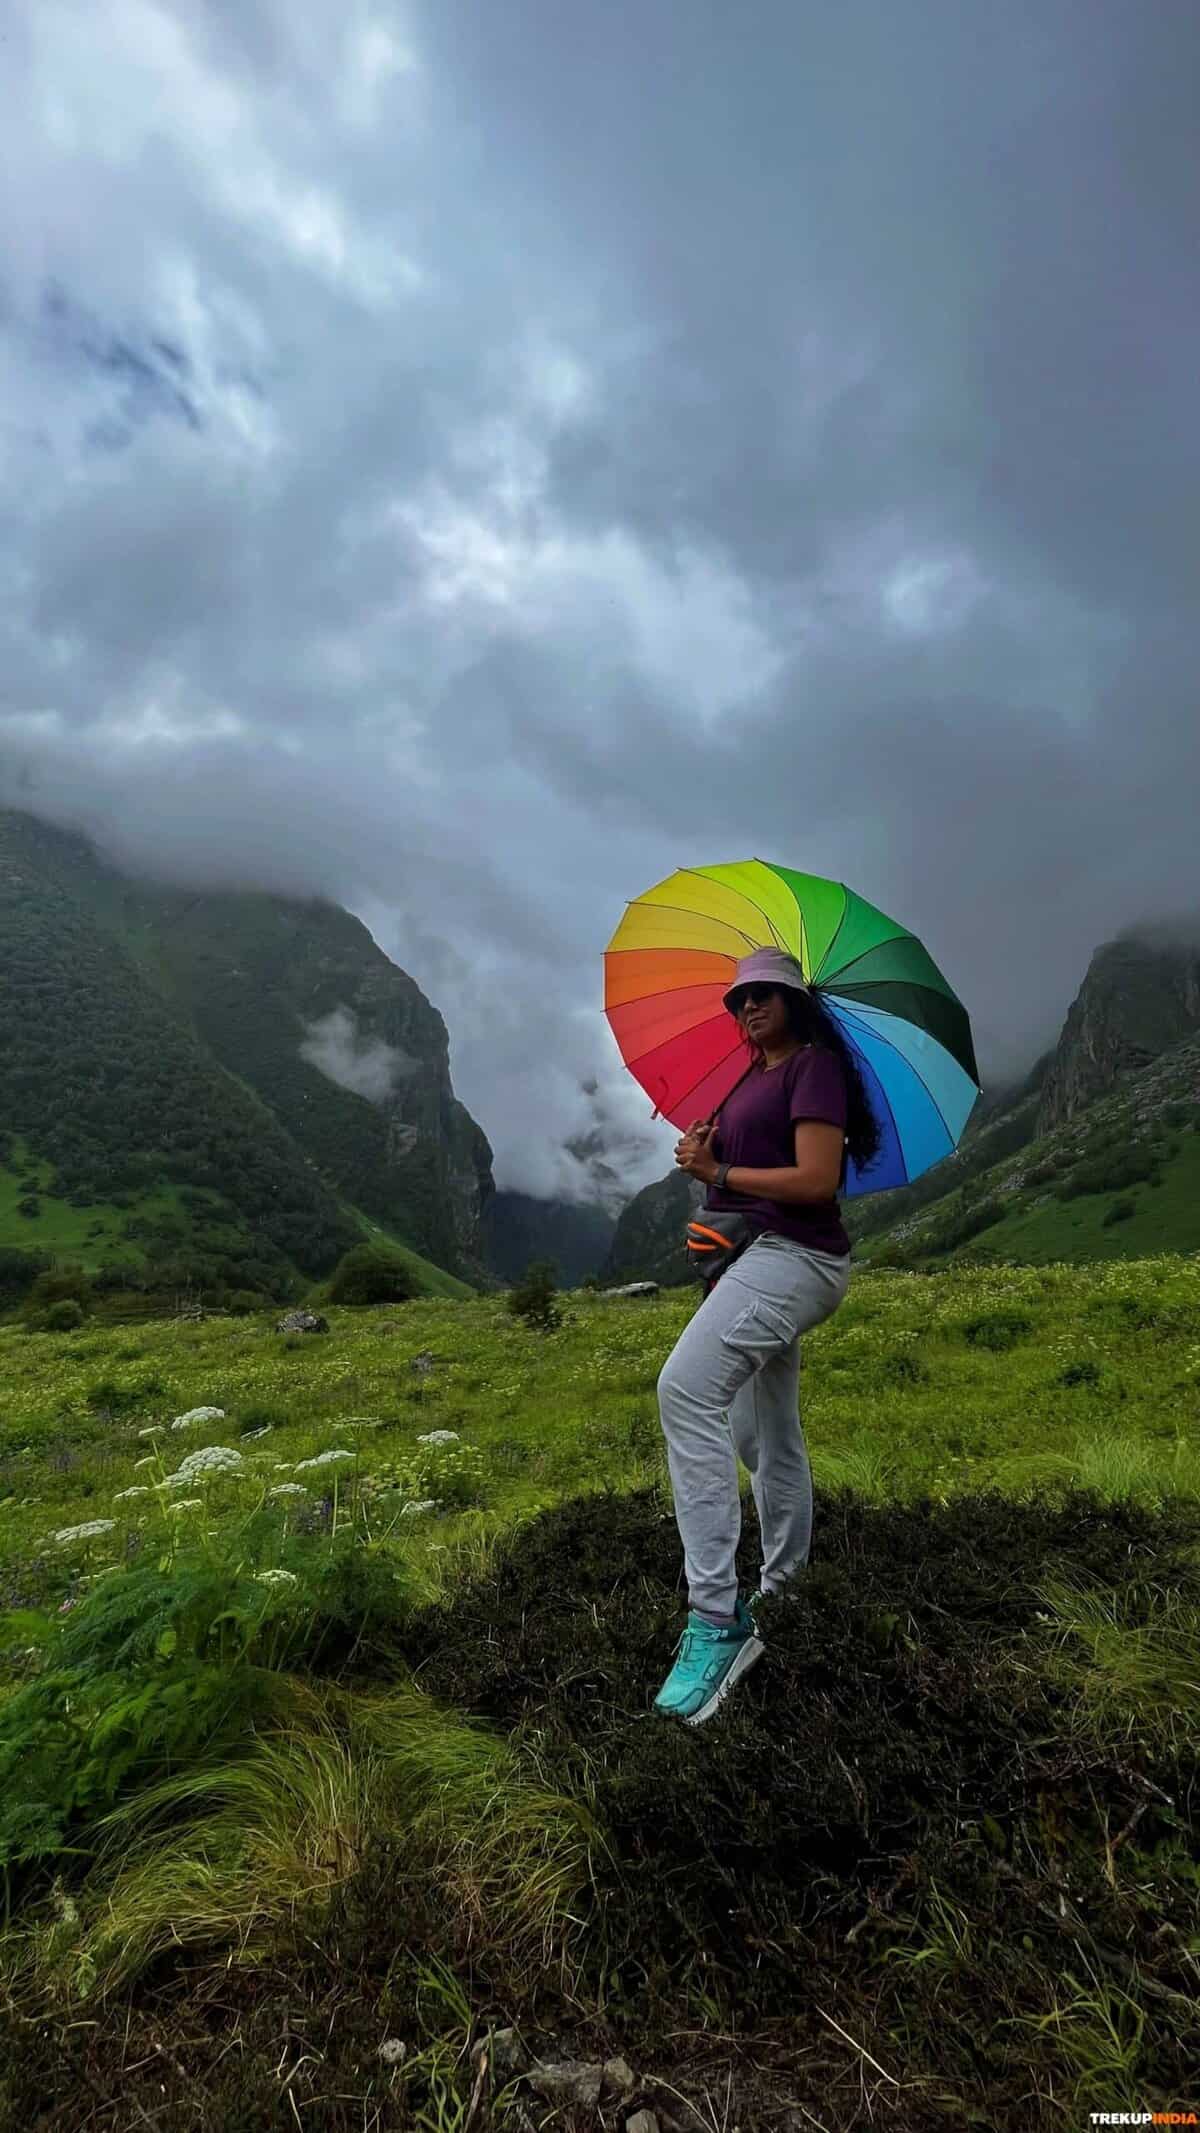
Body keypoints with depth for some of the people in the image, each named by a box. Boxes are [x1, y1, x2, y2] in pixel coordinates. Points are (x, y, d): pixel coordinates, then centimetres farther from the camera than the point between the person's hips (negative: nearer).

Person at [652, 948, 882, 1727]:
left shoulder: (815, 1064, -8)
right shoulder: (753, 1078, 19)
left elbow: (817, 1179, -18)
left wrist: (718, 1172, -12)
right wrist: (704, 1156, 0)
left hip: (794, 1255, -10)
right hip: (762, 1255, 10)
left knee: (686, 1390, -27)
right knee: (765, 1436, 18)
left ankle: (717, 1621, -24)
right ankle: (783, 1593, 35)